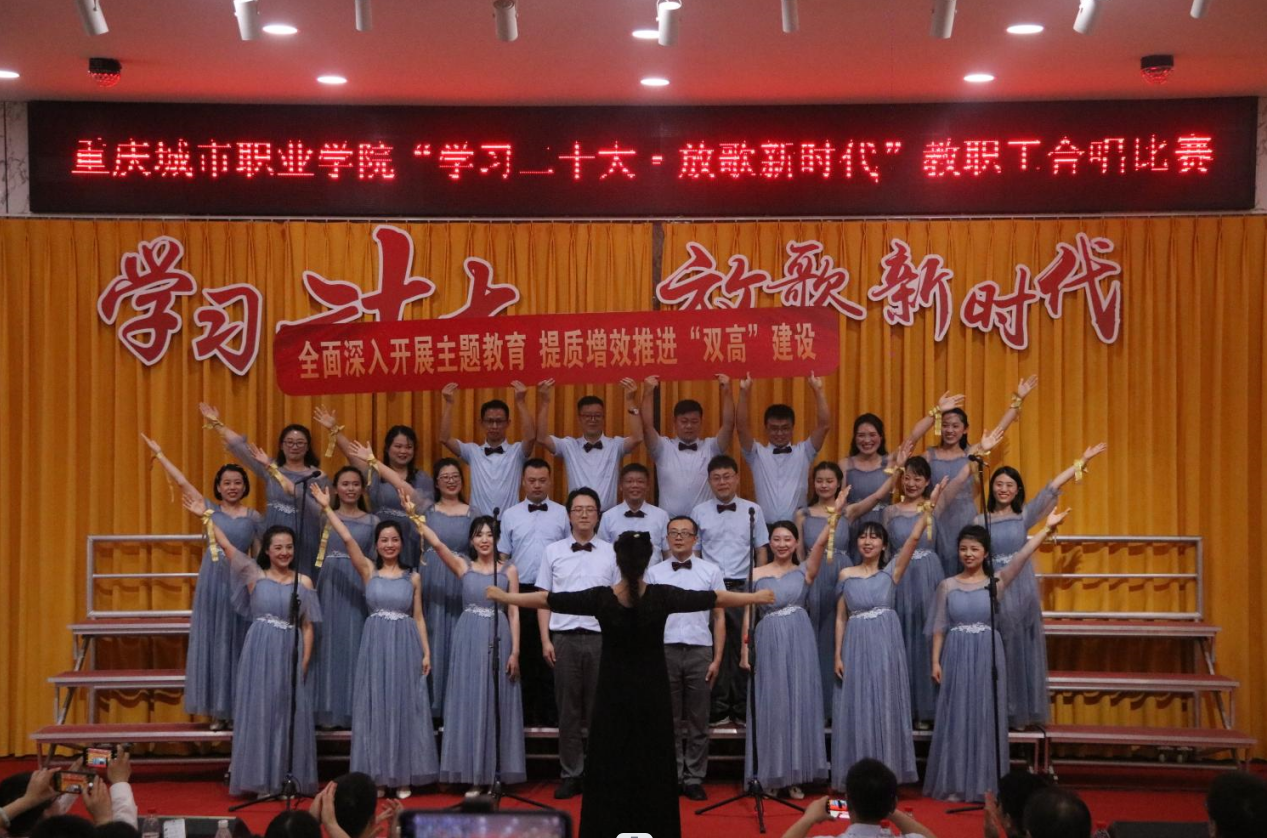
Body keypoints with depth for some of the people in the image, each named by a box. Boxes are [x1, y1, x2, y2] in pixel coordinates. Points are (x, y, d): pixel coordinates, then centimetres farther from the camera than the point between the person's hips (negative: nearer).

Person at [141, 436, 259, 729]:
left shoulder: (254, 517, 4)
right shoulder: (210, 510, 4)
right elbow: (182, 483, 3)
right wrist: (160, 455, 1)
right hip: (212, 583, 1)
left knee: (237, 645, 3)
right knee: (211, 643, 2)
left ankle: (238, 710, 9)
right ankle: (218, 712, 8)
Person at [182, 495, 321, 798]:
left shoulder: (304, 582, 6)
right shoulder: (255, 576, 3)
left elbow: (308, 626, 6)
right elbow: (227, 546, -2)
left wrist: (304, 663, -2)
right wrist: (206, 517, -6)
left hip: (290, 654, 1)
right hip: (259, 653, -1)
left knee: (290, 714, 2)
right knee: (258, 710, 0)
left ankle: (290, 779, 10)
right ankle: (261, 779, 6)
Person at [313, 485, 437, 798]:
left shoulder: (413, 578, 8)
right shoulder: (368, 571, 5)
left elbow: (418, 617, 8)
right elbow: (348, 539, -6)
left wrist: (426, 652, 1)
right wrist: (327, 508, -9)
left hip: (406, 646, 0)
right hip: (376, 645, 0)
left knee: (404, 708, 2)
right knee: (376, 707, 1)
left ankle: (403, 777, 7)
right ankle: (378, 775, 7)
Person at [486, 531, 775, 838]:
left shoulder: (601, 597, -11)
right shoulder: (662, 596, -12)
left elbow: (548, 599, -4)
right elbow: (713, 599, -2)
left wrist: (504, 596, 9)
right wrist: (756, 597, 11)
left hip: (614, 696, 0)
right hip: (652, 696, 0)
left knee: (609, 767, 8)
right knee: (653, 767, 8)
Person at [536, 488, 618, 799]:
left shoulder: (611, 554, 7)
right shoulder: (553, 552, 8)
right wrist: (545, 639, -1)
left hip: (601, 638, 0)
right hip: (564, 638, 0)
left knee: (598, 710, 2)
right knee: (569, 710, 3)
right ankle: (571, 775, 10)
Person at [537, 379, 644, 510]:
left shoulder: (615, 445, 5)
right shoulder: (568, 446, 7)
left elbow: (637, 438, -12)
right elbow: (542, 438, -6)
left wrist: (631, 401, -18)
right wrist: (544, 402, -12)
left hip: (609, 514, 0)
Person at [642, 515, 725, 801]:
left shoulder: (710, 572, 6)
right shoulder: (654, 573, 8)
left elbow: (719, 617, 5)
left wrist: (717, 658, -1)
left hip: (699, 651, 0)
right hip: (665, 649, 0)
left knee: (698, 720, 4)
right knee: (669, 719, 5)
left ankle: (694, 778, 11)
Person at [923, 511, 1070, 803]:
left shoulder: (996, 582, 1)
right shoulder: (948, 586, 4)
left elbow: (1022, 556, -10)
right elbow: (939, 627, 5)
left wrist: (1047, 529, -19)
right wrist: (936, 661, -2)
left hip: (987, 655, 0)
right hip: (956, 656, 0)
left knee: (986, 717, 1)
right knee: (956, 718, 2)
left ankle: (985, 783, 8)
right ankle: (954, 783, 8)